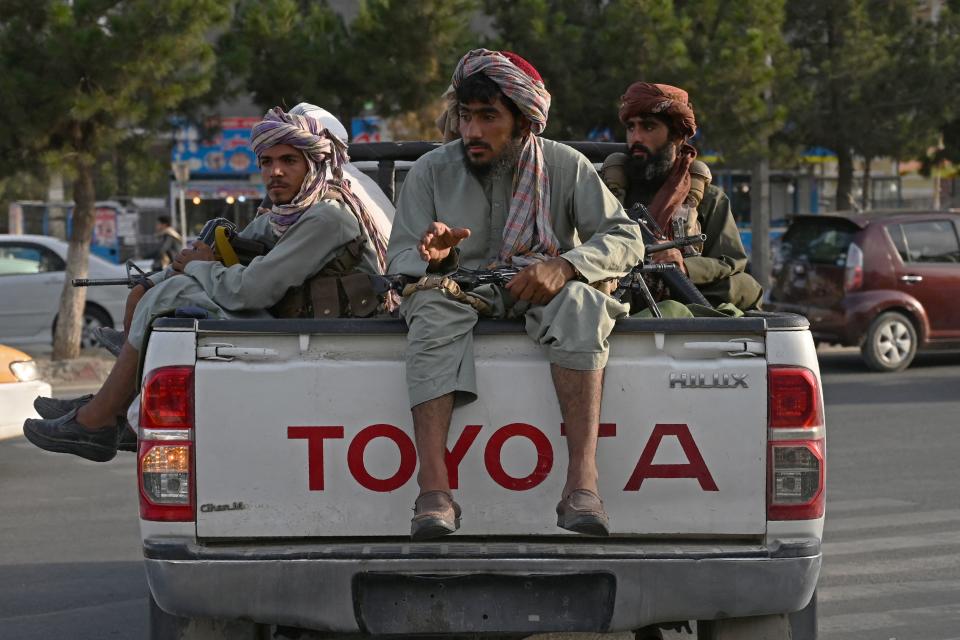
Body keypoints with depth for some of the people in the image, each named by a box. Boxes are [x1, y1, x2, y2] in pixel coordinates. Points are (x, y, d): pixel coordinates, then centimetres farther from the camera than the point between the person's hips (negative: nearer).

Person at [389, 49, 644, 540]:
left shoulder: (564, 166, 5)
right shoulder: (431, 171, 7)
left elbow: (626, 239, -2)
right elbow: (398, 259, 2)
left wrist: (563, 266, -21)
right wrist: (430, 258, -23)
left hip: (540, 295, 0)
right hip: (460, 291, 0)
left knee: (578, 302, -35)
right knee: (432, 305, -35)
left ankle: (582, 481, -45)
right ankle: (433, 490, -47)